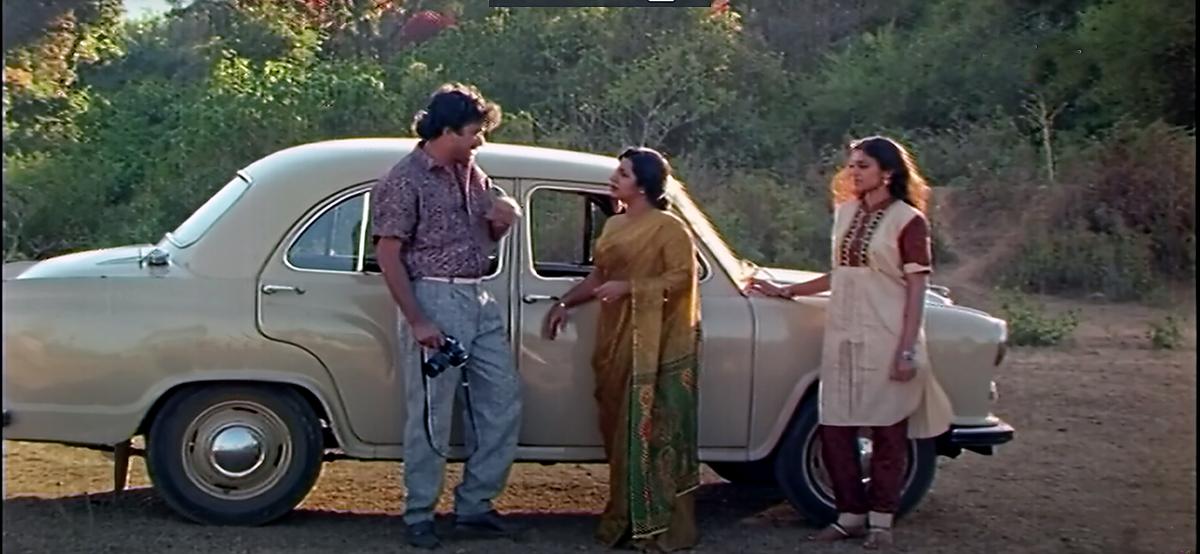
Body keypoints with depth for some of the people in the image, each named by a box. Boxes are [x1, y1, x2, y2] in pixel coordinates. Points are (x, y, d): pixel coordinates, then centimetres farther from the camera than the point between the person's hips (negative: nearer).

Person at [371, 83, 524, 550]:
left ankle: (474, 505, 20)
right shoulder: (405, 180, -10)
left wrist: (502, 221, -2)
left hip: (480, 301, 8)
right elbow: (388, 256, -13)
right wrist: (417, 321, -19)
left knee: (503, 405, 8)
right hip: (434, 300, -8)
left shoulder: (472, 173, 12)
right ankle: (419, 516, 12)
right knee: (431, 417, -1)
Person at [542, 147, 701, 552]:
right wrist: (565, 304, 10)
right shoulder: (614, 225, 15)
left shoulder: (669, 228, -8)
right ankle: (626, 518, 19)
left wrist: (630, 287, -21)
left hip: (657, 344, -7)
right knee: (621, 429, 10)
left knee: (655, 431, -6)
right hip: (617, 340, 8)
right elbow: (599, 277, 21)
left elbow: (682, 278, -14)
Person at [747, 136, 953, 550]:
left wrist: (907, 350, -15)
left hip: (886, 340, -6)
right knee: (834, 430, 5)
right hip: (842, 337, 6)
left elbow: (917, 289, -9)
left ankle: (881, 520, 14)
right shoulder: (846, 212, 11)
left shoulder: (908, 220, -6)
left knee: (887, 431, 4)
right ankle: (850, 514, 17)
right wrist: (786, 291, 17)